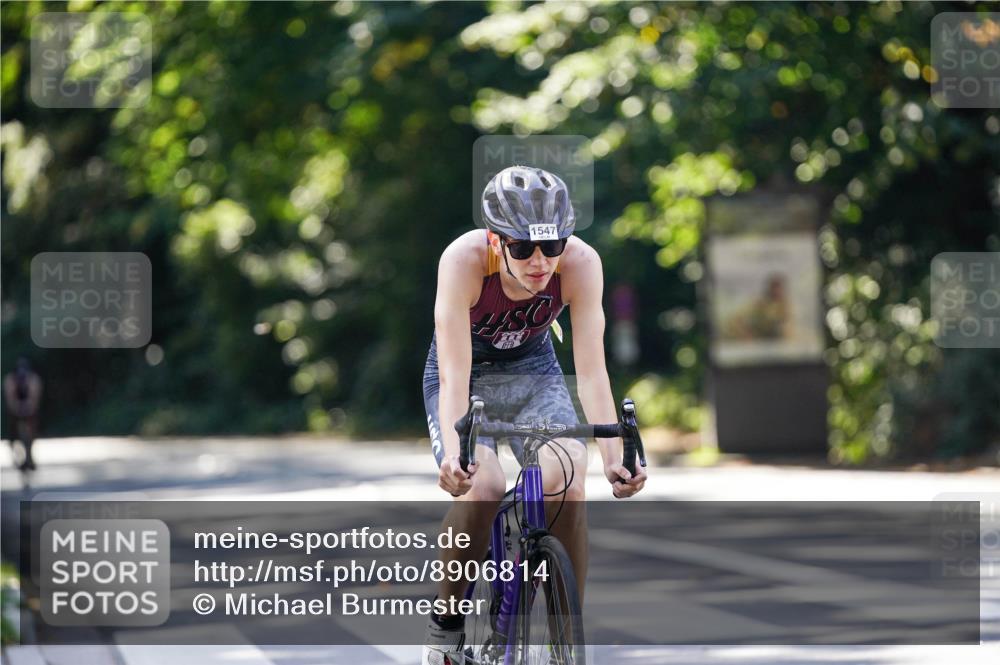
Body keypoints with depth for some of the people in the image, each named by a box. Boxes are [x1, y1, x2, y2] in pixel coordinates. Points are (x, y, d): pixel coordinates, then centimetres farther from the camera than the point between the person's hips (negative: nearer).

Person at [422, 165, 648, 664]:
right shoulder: (465, 259, -33)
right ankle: (445, 622, -6)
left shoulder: (581, 263, -27)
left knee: (566, 480, -26)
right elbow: (455, 376, -36)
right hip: (467, 377, -2)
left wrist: (613, 458, -38)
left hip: (533, 373, 2)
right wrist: (453, 454, -50)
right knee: (480, 488, -29)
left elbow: (591, 371, -26)